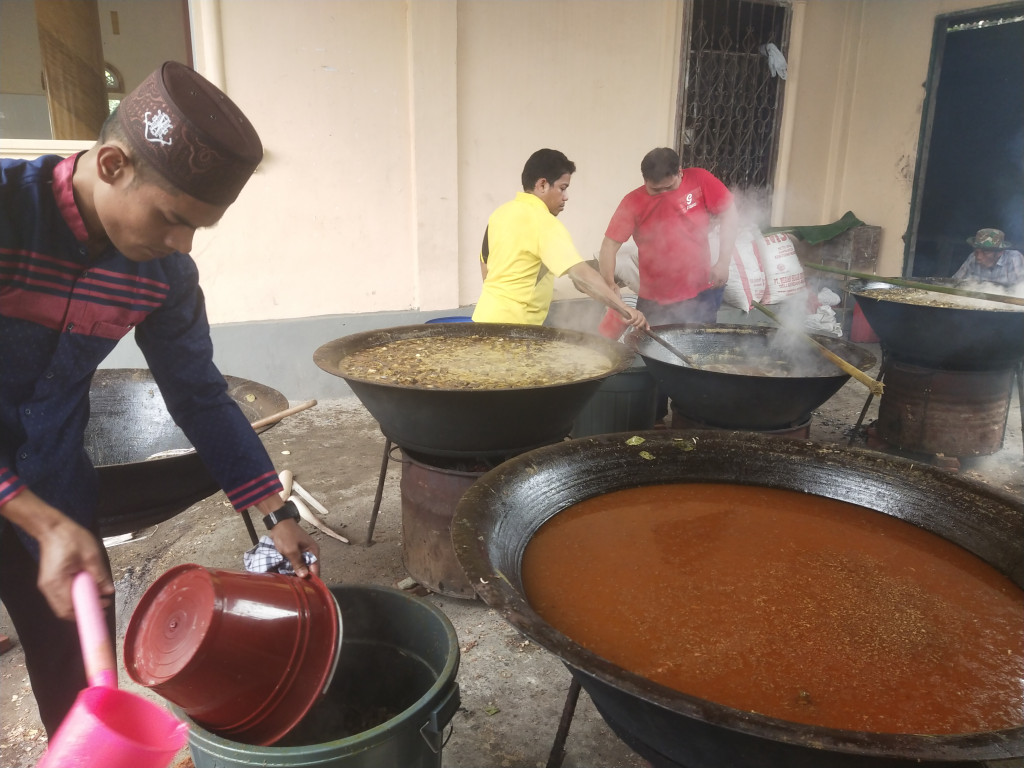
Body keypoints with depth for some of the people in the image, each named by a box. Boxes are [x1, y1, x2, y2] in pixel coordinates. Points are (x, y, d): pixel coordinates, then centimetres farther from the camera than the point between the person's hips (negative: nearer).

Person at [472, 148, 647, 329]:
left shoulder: (501, 213, 7)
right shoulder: (544, 223, -19)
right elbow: (580, 274, -30)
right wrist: (623, 308, -34)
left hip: (488, 316, 9)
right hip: (511, 325, -9)